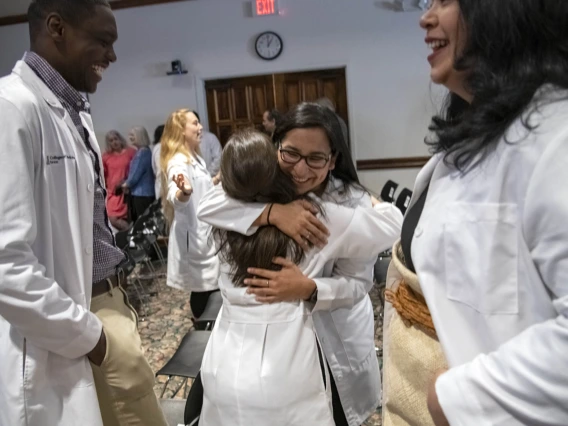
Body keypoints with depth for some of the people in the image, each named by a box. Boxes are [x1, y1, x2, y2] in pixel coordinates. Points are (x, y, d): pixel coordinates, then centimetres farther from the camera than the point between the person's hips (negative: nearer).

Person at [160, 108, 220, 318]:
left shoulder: (194, 157, 11)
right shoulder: (178, 161, -20)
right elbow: (175, 198, -39)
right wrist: (184, 191, -59)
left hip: (204, 230, 10)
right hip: (192, 233, -10)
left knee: (210, 285, 15)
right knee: (203, 287, -2)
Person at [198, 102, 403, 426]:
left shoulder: (354, 203, -21)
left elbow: (357, 283, -21)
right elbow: (207, 205, -29)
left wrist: (309, 289, -41)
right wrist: (272, 212, -42)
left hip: (335, 336, -2)